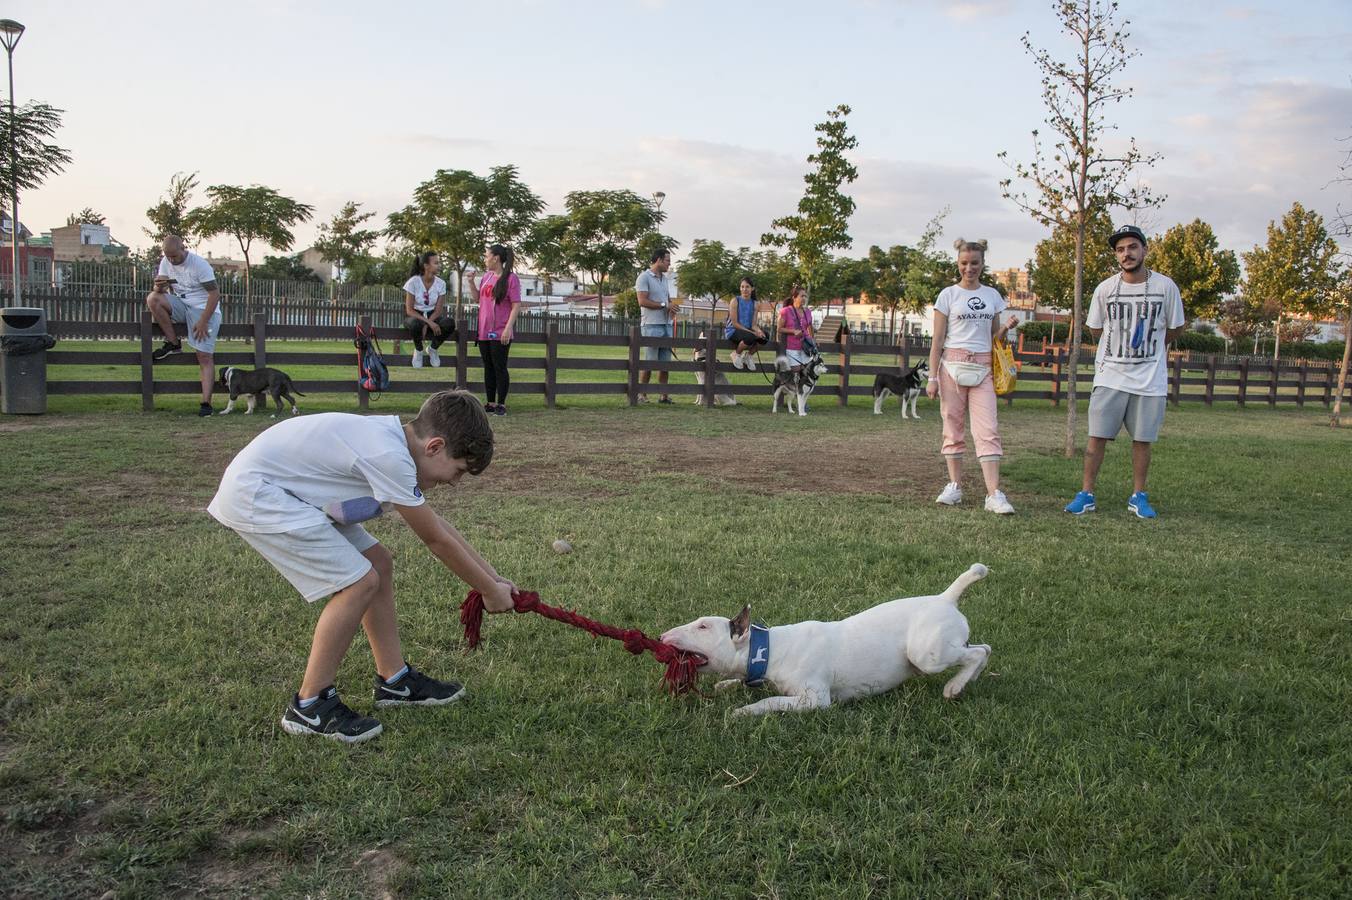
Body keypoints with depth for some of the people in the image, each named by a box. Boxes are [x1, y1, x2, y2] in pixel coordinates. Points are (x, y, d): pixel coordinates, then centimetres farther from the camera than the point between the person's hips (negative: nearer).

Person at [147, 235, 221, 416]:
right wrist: (159, 287, -25)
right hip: (180, 305, 6)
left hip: (204, 309, -5)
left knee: (205, 357, -13)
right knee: (152, 299, -23)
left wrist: (203, 322, -21)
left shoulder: (200, 265, -16)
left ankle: (206, 403, -15)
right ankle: (173, 344, -10)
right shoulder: (166, 262, 2)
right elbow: (158, 289, 2)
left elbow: (215, 293, -17)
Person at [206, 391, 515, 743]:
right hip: (253, 495, -10)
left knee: (378, 563, 9)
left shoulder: (393, 438, 3)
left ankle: (394, 680, 21)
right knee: (360, 582, -14)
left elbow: (438, 524, 14)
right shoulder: (388, 456, -26)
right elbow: (436, 540, -16)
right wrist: (490, 591, -3)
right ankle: (309, 707, -1)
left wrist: (492, 576, 17)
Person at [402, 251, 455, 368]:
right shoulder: (413, 282, -13)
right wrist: (429, 322, -28)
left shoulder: (441, 283, -4)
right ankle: (418, 350, -7)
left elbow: (438, 310, -5)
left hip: (433, 317, 3)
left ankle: (433, 349, -2)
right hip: (415, 316, -3)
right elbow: (409, 310, -16)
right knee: (415, 324, -41)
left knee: (449, 323, -30)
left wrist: (426, 325, -22)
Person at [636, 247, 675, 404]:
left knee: (665, 361, 6)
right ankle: (642, 394, 2)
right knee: (649, 361, -5)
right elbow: (642, 301, -14)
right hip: (651, 326, -7)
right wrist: (664, 305, -13)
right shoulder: (644, 277, -6)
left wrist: (672, 309, 6)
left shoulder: (665, 278, 18)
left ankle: (664, 395, 10)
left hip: (667, 325, 7)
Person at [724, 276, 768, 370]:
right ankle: (736, 354, -4)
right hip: (732, 331, -5)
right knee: (750, 337, -36)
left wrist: (758, 330, -21)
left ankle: (748, 355, 4)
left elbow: (753, 324, 4)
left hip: (748, 331, 5)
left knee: (764, 336, -23)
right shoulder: (735, 301, -7)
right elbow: (734, 323, -13)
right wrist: (752, 332, -21)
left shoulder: (754, 303, 8)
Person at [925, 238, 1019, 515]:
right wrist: (932, 378, -5)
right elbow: (937, 340, 1)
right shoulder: (948, 295, 3)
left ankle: (994, 494, -11)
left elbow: (994, 338, 18)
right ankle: (955, 485, 13)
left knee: (988, 430, -7)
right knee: (953, 427, 2)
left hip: (983, 368, 2)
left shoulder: (992, 295, 13)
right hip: (953, 365, -2)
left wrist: (1007, 328, -4)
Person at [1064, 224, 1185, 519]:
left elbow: (1175, 328, 11)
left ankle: (1138, 497, 18)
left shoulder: (1165, 286, -2)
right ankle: (1086, 495, 6)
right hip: (1110, 376, 0)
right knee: (1097, 436, -1)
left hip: (1150, 379, 0)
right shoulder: (1105, 289, -1)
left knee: (1142, 439, 7)